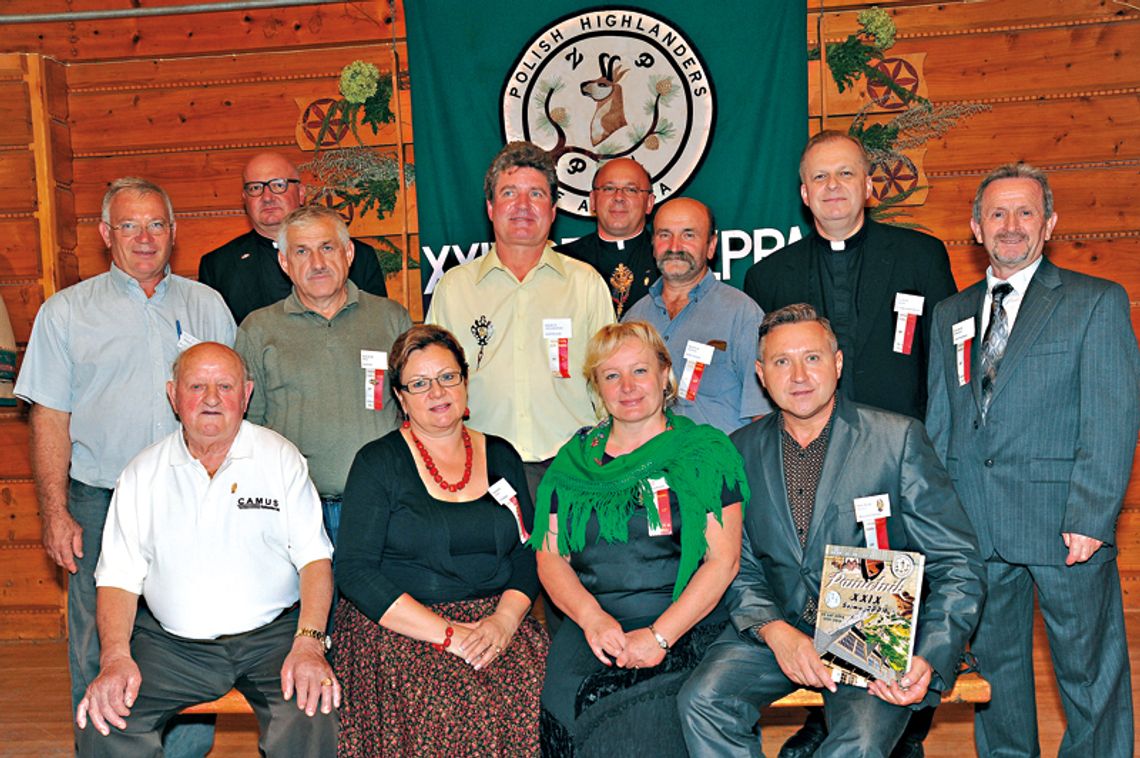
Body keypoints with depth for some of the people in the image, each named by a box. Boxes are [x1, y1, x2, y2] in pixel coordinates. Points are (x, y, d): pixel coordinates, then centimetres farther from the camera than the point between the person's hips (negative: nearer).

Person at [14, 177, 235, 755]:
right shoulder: (66, 311, 5)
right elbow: (50, 418, 3)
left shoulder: (207, 306, 9)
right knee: (98, 654, 4)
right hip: (100, 505, -1)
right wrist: (56, 512, -5)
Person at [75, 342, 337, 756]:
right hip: (170, 641, 2)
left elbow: (314, 558, -3)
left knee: (310, 716, -28)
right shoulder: (142, 474, 6)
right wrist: (115, 656, -14)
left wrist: (308, 644, -18)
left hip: (272, 633, -2)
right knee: (103, 724, -20)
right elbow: (119, 575, 4)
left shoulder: (281, 457, 2)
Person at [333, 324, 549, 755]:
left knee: (542, 697, -22)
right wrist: (449, 634, -16)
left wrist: (505, 618, -11)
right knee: (454, 708, -29)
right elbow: (354, 572, -8)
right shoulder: (378, 463, 1)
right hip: (400, 629, -3)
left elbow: (530, 553, 10)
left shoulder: (500, 456, 13)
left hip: (495, 620, 3)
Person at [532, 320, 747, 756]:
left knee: (637, 718, -27)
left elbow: (723, 560, -1)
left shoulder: (706, 451, 6)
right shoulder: (575, 460, 15)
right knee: (567, 699, -24)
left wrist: (659, 635, -12)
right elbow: (549, 557, 10)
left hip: (685, 626, -2)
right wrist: (592, 618, -9)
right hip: (589, 625, 3)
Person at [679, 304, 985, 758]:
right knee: (702, 701, -23)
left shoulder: (899, 439, -3)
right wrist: (776, 632, -13)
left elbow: (957, 564, -3)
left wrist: (930, 658, -19)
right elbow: (739, 567, 7)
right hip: (777, 630, 3)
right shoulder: (742, 450, 6)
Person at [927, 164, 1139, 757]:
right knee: (994, 666, 15)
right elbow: (938, 423, 12)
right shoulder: (950, 314, 13)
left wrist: (1089, 519, -15)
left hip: (1067, 528, -4)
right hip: (974, 528, 4)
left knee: (1090, 673, 7)